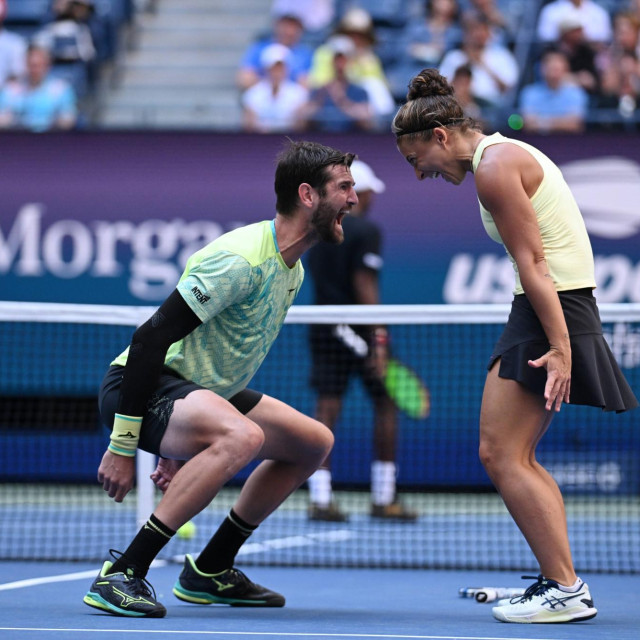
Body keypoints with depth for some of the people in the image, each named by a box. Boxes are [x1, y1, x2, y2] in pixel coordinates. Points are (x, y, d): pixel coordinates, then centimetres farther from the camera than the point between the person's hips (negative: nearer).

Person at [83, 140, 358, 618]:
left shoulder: (292, 270, 10)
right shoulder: (241, 260, -22)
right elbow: (151, 337, -25)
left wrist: (183, 448, 20)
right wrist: (123, 445, -26)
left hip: (203, 390, 10)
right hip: (141, 385, -10)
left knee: (315, 442, 12)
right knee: (241, 436, -37)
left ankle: (210, 570, 18)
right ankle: (121, 575, -31)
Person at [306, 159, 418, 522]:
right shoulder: (366, 230, -10)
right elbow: (365, 285, -17)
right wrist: (378, 341, -20)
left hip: (325, 327, 6)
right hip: (361, 329, -6)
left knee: (327, 408, 1)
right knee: (386, 405, 6)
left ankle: (320, 498, -7)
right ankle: (384, 499, 6)